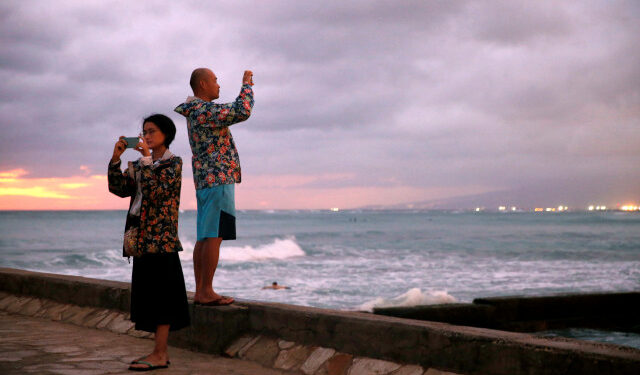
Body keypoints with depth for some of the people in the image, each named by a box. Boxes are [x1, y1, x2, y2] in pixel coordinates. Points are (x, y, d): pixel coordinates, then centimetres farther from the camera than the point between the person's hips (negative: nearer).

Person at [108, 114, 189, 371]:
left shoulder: (173, 163, -5)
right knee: (149, 292, 9)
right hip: (141, 235, 8)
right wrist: (116, 159, -2)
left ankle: (159, 355, -5)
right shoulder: (141, 163, 16)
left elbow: (157, 191, -19)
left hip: (160, 235, -8)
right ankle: (160, 352, 15)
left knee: (160, 293, -7)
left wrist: (147, 159, -18)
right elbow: (119, 188, 7)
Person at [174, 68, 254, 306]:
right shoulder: (204, 110, -12)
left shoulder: (195, 113, 19)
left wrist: (246, 88, 27)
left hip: (204, 182, 10)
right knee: (214, 236, -10)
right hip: (218, 179, -10)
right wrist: (246, 84, -8)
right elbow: (242, 112, -22)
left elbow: (232, 113, 32)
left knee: (204, 238, 8)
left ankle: (200, 291, 10)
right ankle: (207, 292, -10)